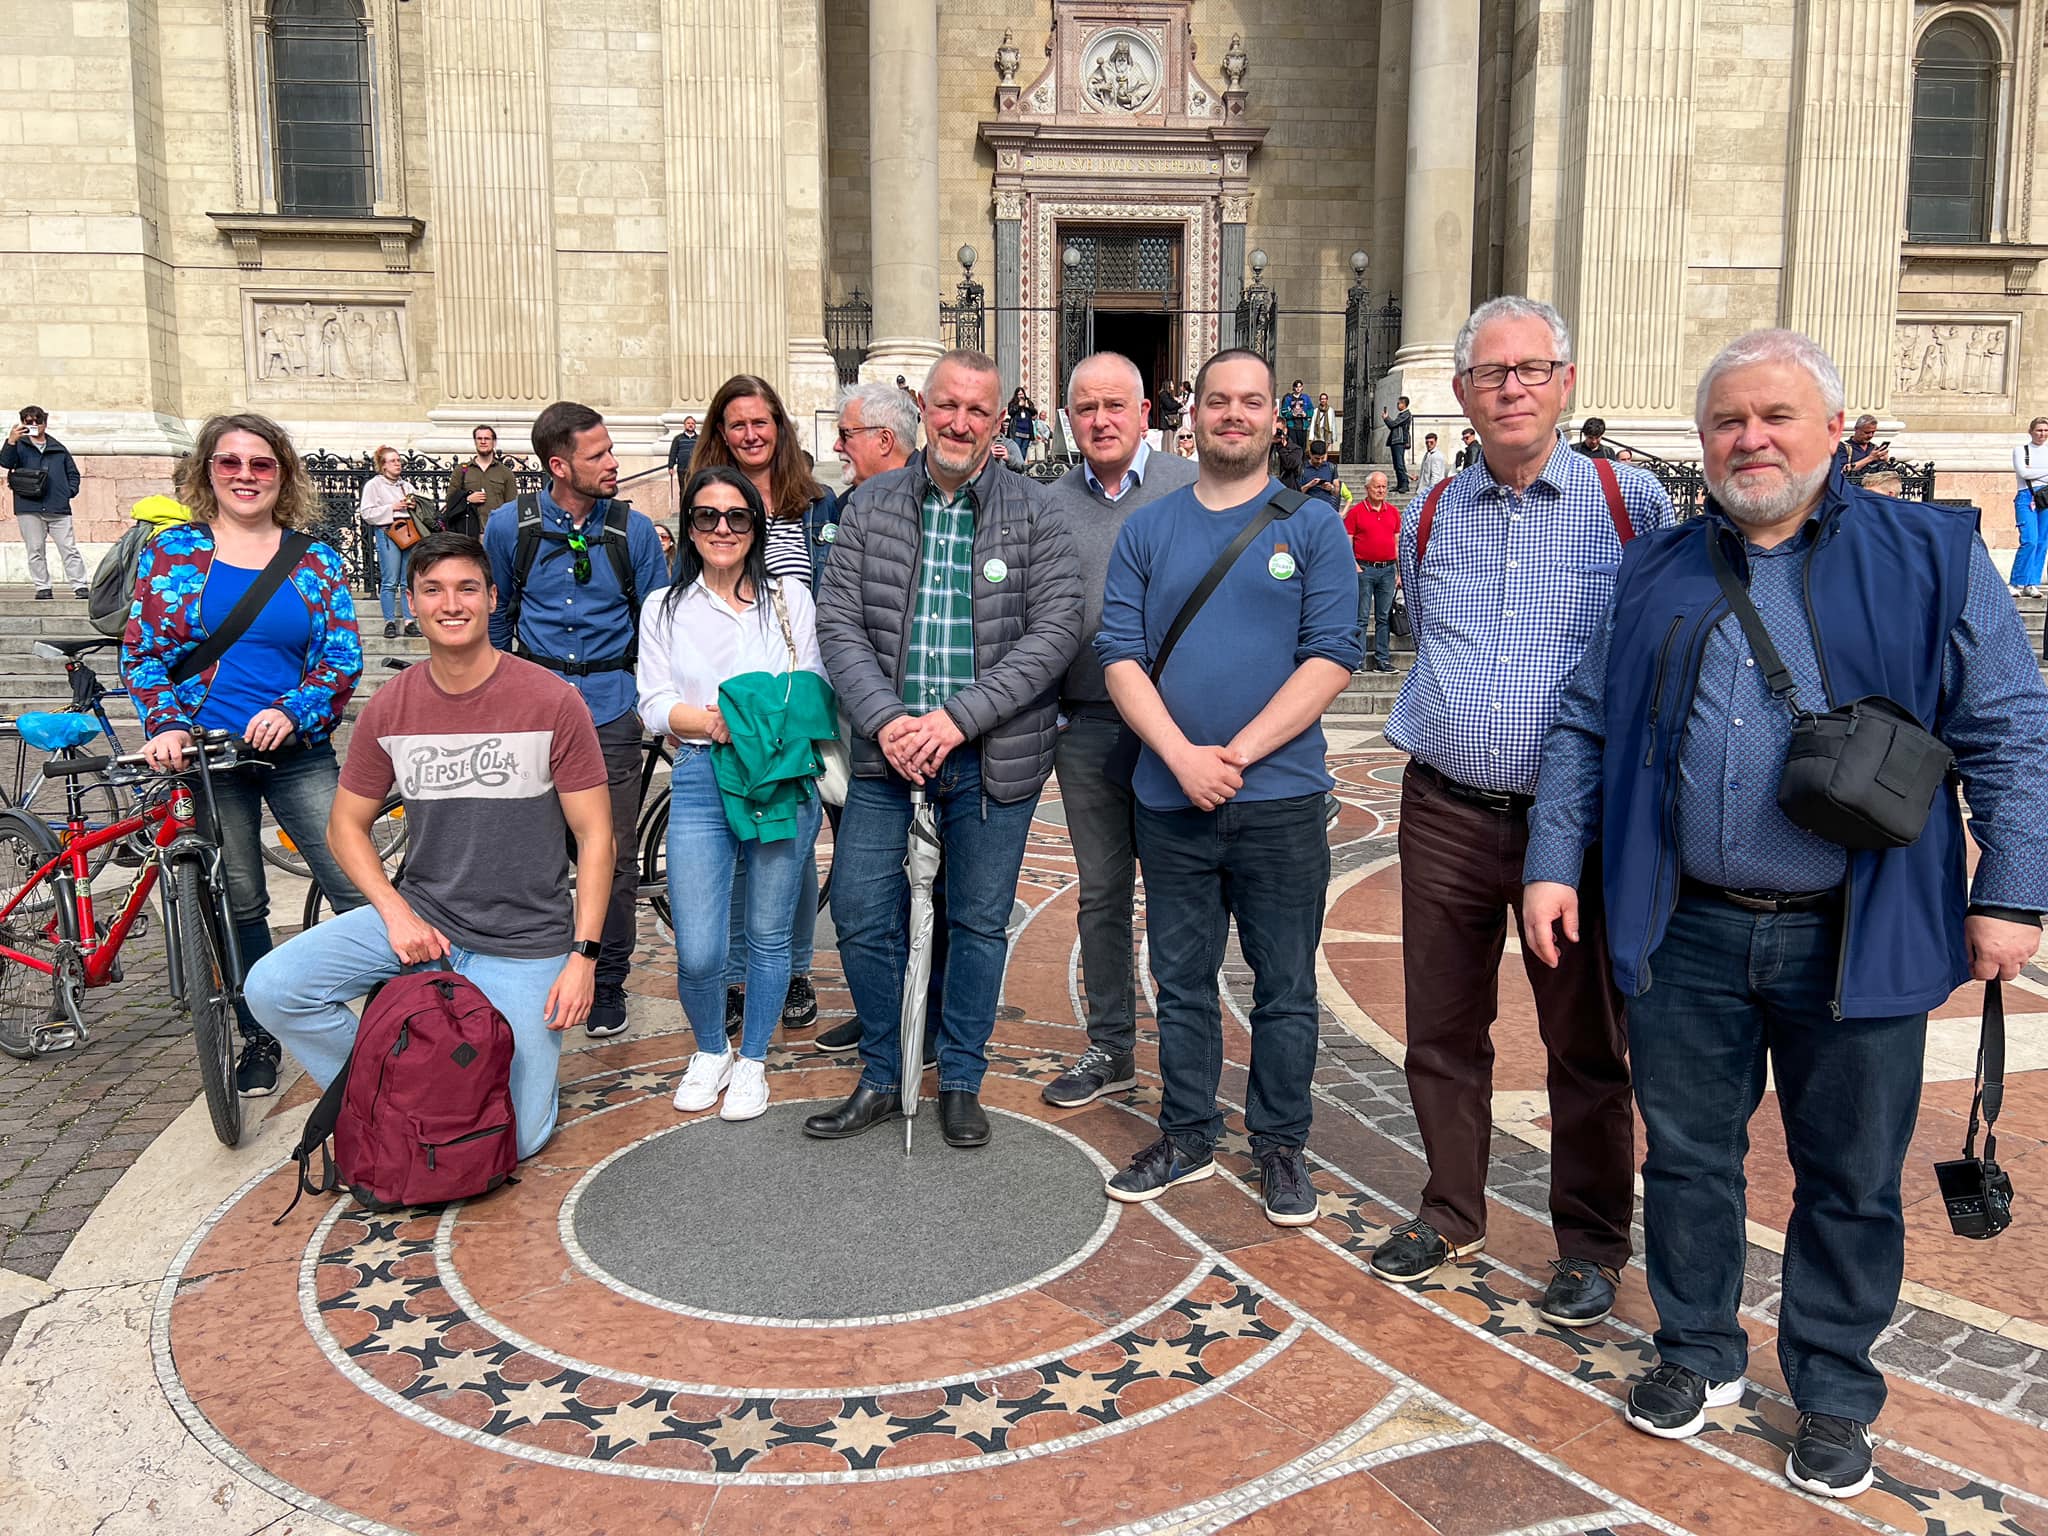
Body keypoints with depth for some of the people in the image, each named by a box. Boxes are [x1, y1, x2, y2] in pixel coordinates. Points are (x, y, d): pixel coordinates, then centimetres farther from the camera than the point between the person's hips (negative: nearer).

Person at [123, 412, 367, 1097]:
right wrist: (166, 725, -13)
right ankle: (259, 1040, 25)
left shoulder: (315, 561, 5)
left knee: (358, 890, -11)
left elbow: (343, 657, 0)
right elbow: (142, 652, 3)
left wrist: (293, 713, -16)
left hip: (296, 752, 0)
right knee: (240, 907, 9)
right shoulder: (172, 551, 5)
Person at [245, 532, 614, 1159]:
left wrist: (583, 956, -13)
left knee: (516, 1140, -5)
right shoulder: (389, 708, -2)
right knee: (273, 989, -16)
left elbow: (595, 836, -8)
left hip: (524, 944, -3)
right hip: (419, 917, 3)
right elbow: (346, 826, 8)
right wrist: (398, 914, -8)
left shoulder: (550, 701, -11)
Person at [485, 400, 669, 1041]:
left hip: (609, 705, -1)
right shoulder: (509, 526, 1)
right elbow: (494, 619, 14)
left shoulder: (633, 529, 0)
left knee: (612, 856, 1)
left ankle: (607, 985, 18)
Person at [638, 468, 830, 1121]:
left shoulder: (790, 596, 9)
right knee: (698, 953, -4)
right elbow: (654, 704, 3)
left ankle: (752, 1061, 28)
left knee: (768, 936, 7)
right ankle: (709, 1052, 25)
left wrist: (745, 721, -12)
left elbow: (811, 693, 6)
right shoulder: (664, 608, 11)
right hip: (699, 781, 0)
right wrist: (713, 721, -17)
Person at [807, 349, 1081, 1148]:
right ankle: (880, 1079, 24)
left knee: (979, 923, 10)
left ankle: (960, 1082, 28)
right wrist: (885, 721, -14)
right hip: (888, 745, 2)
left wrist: (956, 718, -17)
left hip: (992, 752, -1)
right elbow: (838, 622, 1)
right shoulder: (874, 504, 4)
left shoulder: (1033, 512, -2)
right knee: (861, 915, 4)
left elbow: (1054, 631, -9)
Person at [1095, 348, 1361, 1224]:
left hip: (1280, 798, -2)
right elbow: (1120, 655, 1)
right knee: (1181, 980, 12)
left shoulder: (1313, 527, 2)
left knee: (1285, 986, 7)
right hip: (1169, 798, 2)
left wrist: (1236, 755, -15)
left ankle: (1280, 1144, 23)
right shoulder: (1146, 530, 8)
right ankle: (1187, 1137, 27)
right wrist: (1183, 756, -14)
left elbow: (1332, 657, -6)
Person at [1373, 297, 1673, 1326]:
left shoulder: (1633, 503, -2)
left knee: (1587, 1045, 8)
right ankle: (1451, 1213, 32)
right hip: (1444, 816, 3)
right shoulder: (1430, 516, 8)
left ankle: (1592, 1243, 25)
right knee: (1442, 1030, 13)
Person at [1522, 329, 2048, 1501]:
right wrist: (1555, 860, 3)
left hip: (1859, 939, -2)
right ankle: (1700, 1354, 33)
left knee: (1851, 1177, 11)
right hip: (1688, 932, 2)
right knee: (1688, 1153, 12)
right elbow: (1587, 727, 11)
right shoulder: (1657, 572, 9)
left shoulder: (1933, 555, 0)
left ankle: (1835, 1395, 30)